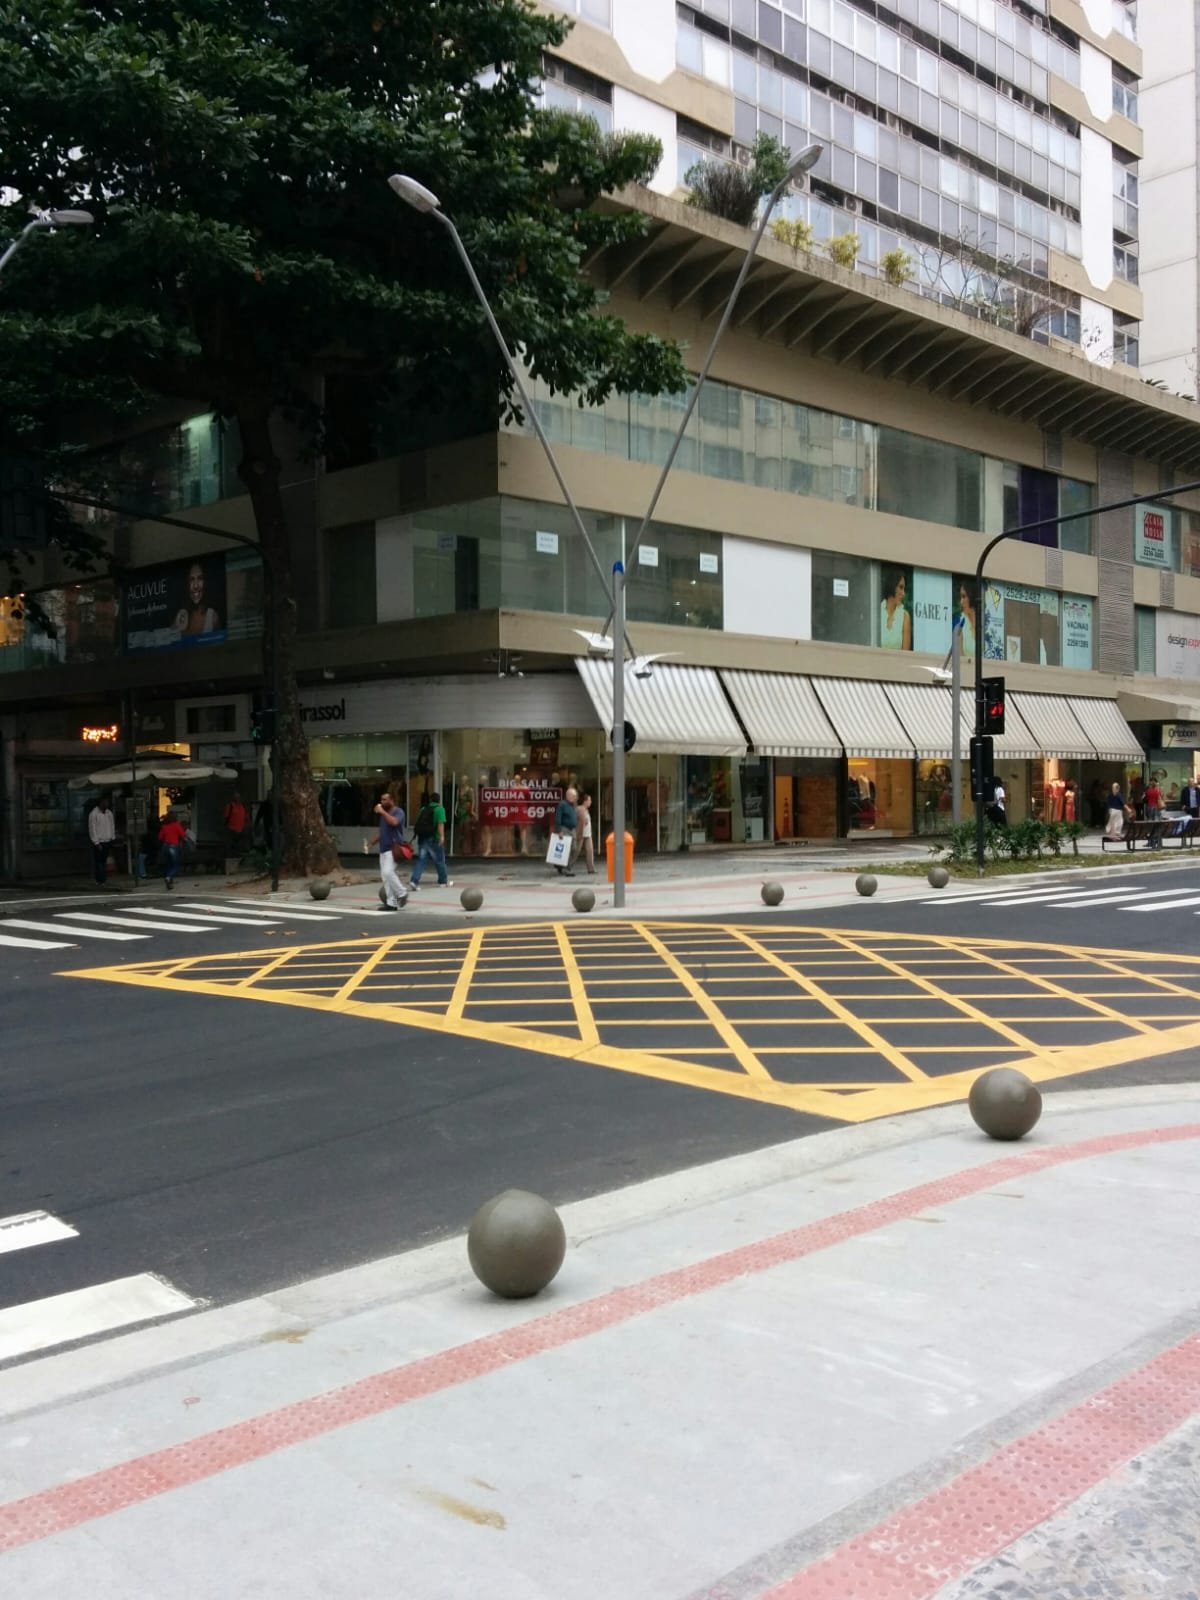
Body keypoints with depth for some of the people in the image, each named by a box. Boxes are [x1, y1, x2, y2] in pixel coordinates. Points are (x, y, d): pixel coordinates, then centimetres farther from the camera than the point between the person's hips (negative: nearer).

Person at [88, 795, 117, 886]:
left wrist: (112, 839, 11)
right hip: (99, 842, -6)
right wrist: (97, 843, -12)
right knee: (98, 862, -4)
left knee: (104, 861, 10)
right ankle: (100, 881, -2)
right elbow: (92, 830, -10)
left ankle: (104, 879, 14)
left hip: (108, 842, 6)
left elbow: (112, 826, 16)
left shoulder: (109, 813, 10)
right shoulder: (94, 814, -10)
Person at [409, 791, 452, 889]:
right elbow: (440, 823, -18)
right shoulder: (439, 809, -6)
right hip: (433, 838, -5)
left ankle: (414, 880, -12)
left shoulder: (423, 809, 13)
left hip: (422, 838, 5)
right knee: (439, 860, 9)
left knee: (421, 860, 4)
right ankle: (443, 881, 21)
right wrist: (442, 836, -23)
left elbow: (418, 823, 18)